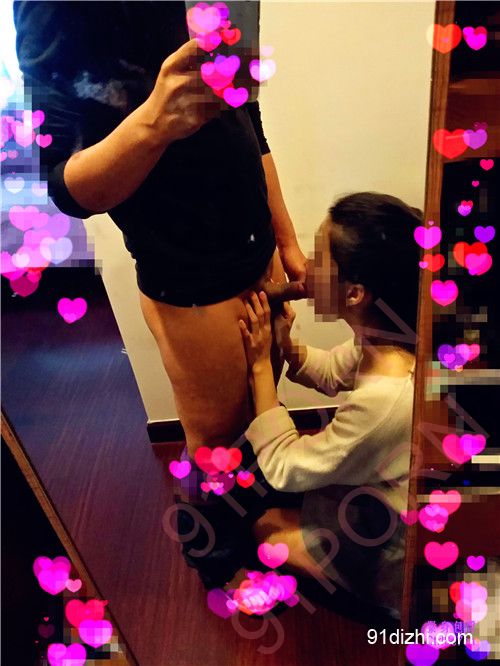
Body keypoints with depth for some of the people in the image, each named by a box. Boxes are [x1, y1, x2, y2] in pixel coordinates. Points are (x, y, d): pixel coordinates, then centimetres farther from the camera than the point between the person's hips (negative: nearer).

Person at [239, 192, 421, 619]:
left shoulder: (383, 403, -40)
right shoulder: (383, 338, -16)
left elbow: (283, 469, -23)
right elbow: (331, 373, 7)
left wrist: (261, 364, -19)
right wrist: (285, 344, -12)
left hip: (400, 563, -7)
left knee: (265, 525, 8)